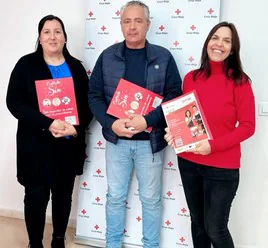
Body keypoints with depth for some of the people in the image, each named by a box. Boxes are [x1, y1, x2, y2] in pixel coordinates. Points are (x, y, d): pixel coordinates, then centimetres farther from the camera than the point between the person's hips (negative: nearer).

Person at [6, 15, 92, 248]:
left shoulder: (76, 67, 6)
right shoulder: (26, 64, -1)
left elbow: (87, 104, 5)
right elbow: (14, 102, -9)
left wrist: (77, 127, -14)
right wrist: (47, 123, -21)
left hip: (69, 145, 3)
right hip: (36, 144, -2)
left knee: (63, 195, 14)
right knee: (36, 196, 3)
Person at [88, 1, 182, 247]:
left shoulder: (163, 57, -2)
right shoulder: (107, 56, 2)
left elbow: (174, 96, -6)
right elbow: (94, 95, 1)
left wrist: (147, 120, -19)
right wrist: (111, 124, -15)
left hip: (150, 141, -1)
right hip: (116, 139, 1)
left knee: (151, 198, 12)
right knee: (115, 196, 14)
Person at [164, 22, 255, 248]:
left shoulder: (239, 82, -8)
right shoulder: (191, 78, 3)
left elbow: (247, 126, -10)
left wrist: (213, 145, -20)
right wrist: (174, 131, -7)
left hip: (222, 167, -4)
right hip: (188, 162, 4)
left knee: (215, 228, 5)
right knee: (198, 223, 18)